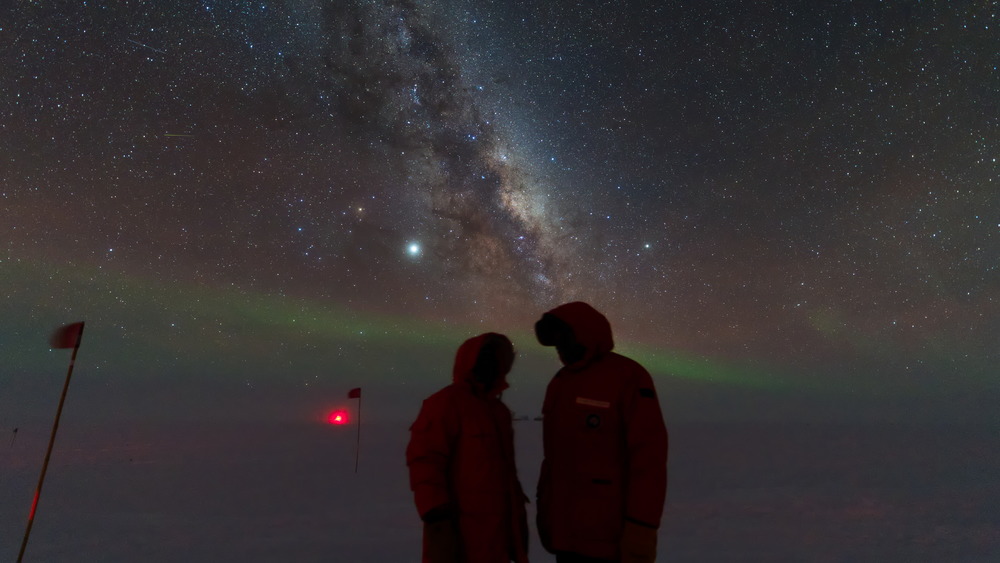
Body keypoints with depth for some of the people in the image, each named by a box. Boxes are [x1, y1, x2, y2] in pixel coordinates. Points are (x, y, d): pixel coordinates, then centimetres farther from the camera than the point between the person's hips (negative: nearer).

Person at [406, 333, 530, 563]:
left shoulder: (499, 410, 15)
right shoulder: (445, 403, -12)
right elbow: (425, 463, -19)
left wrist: (518, 511, 20)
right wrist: (437, 520, -22)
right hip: (460, 535, -8)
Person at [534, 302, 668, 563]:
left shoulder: (628, 377, -10)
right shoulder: (559, 383, 11)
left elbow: (649, 457, -14)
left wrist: (641, 528, -17)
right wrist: (545, 510, 13)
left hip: (608, 538, -6)